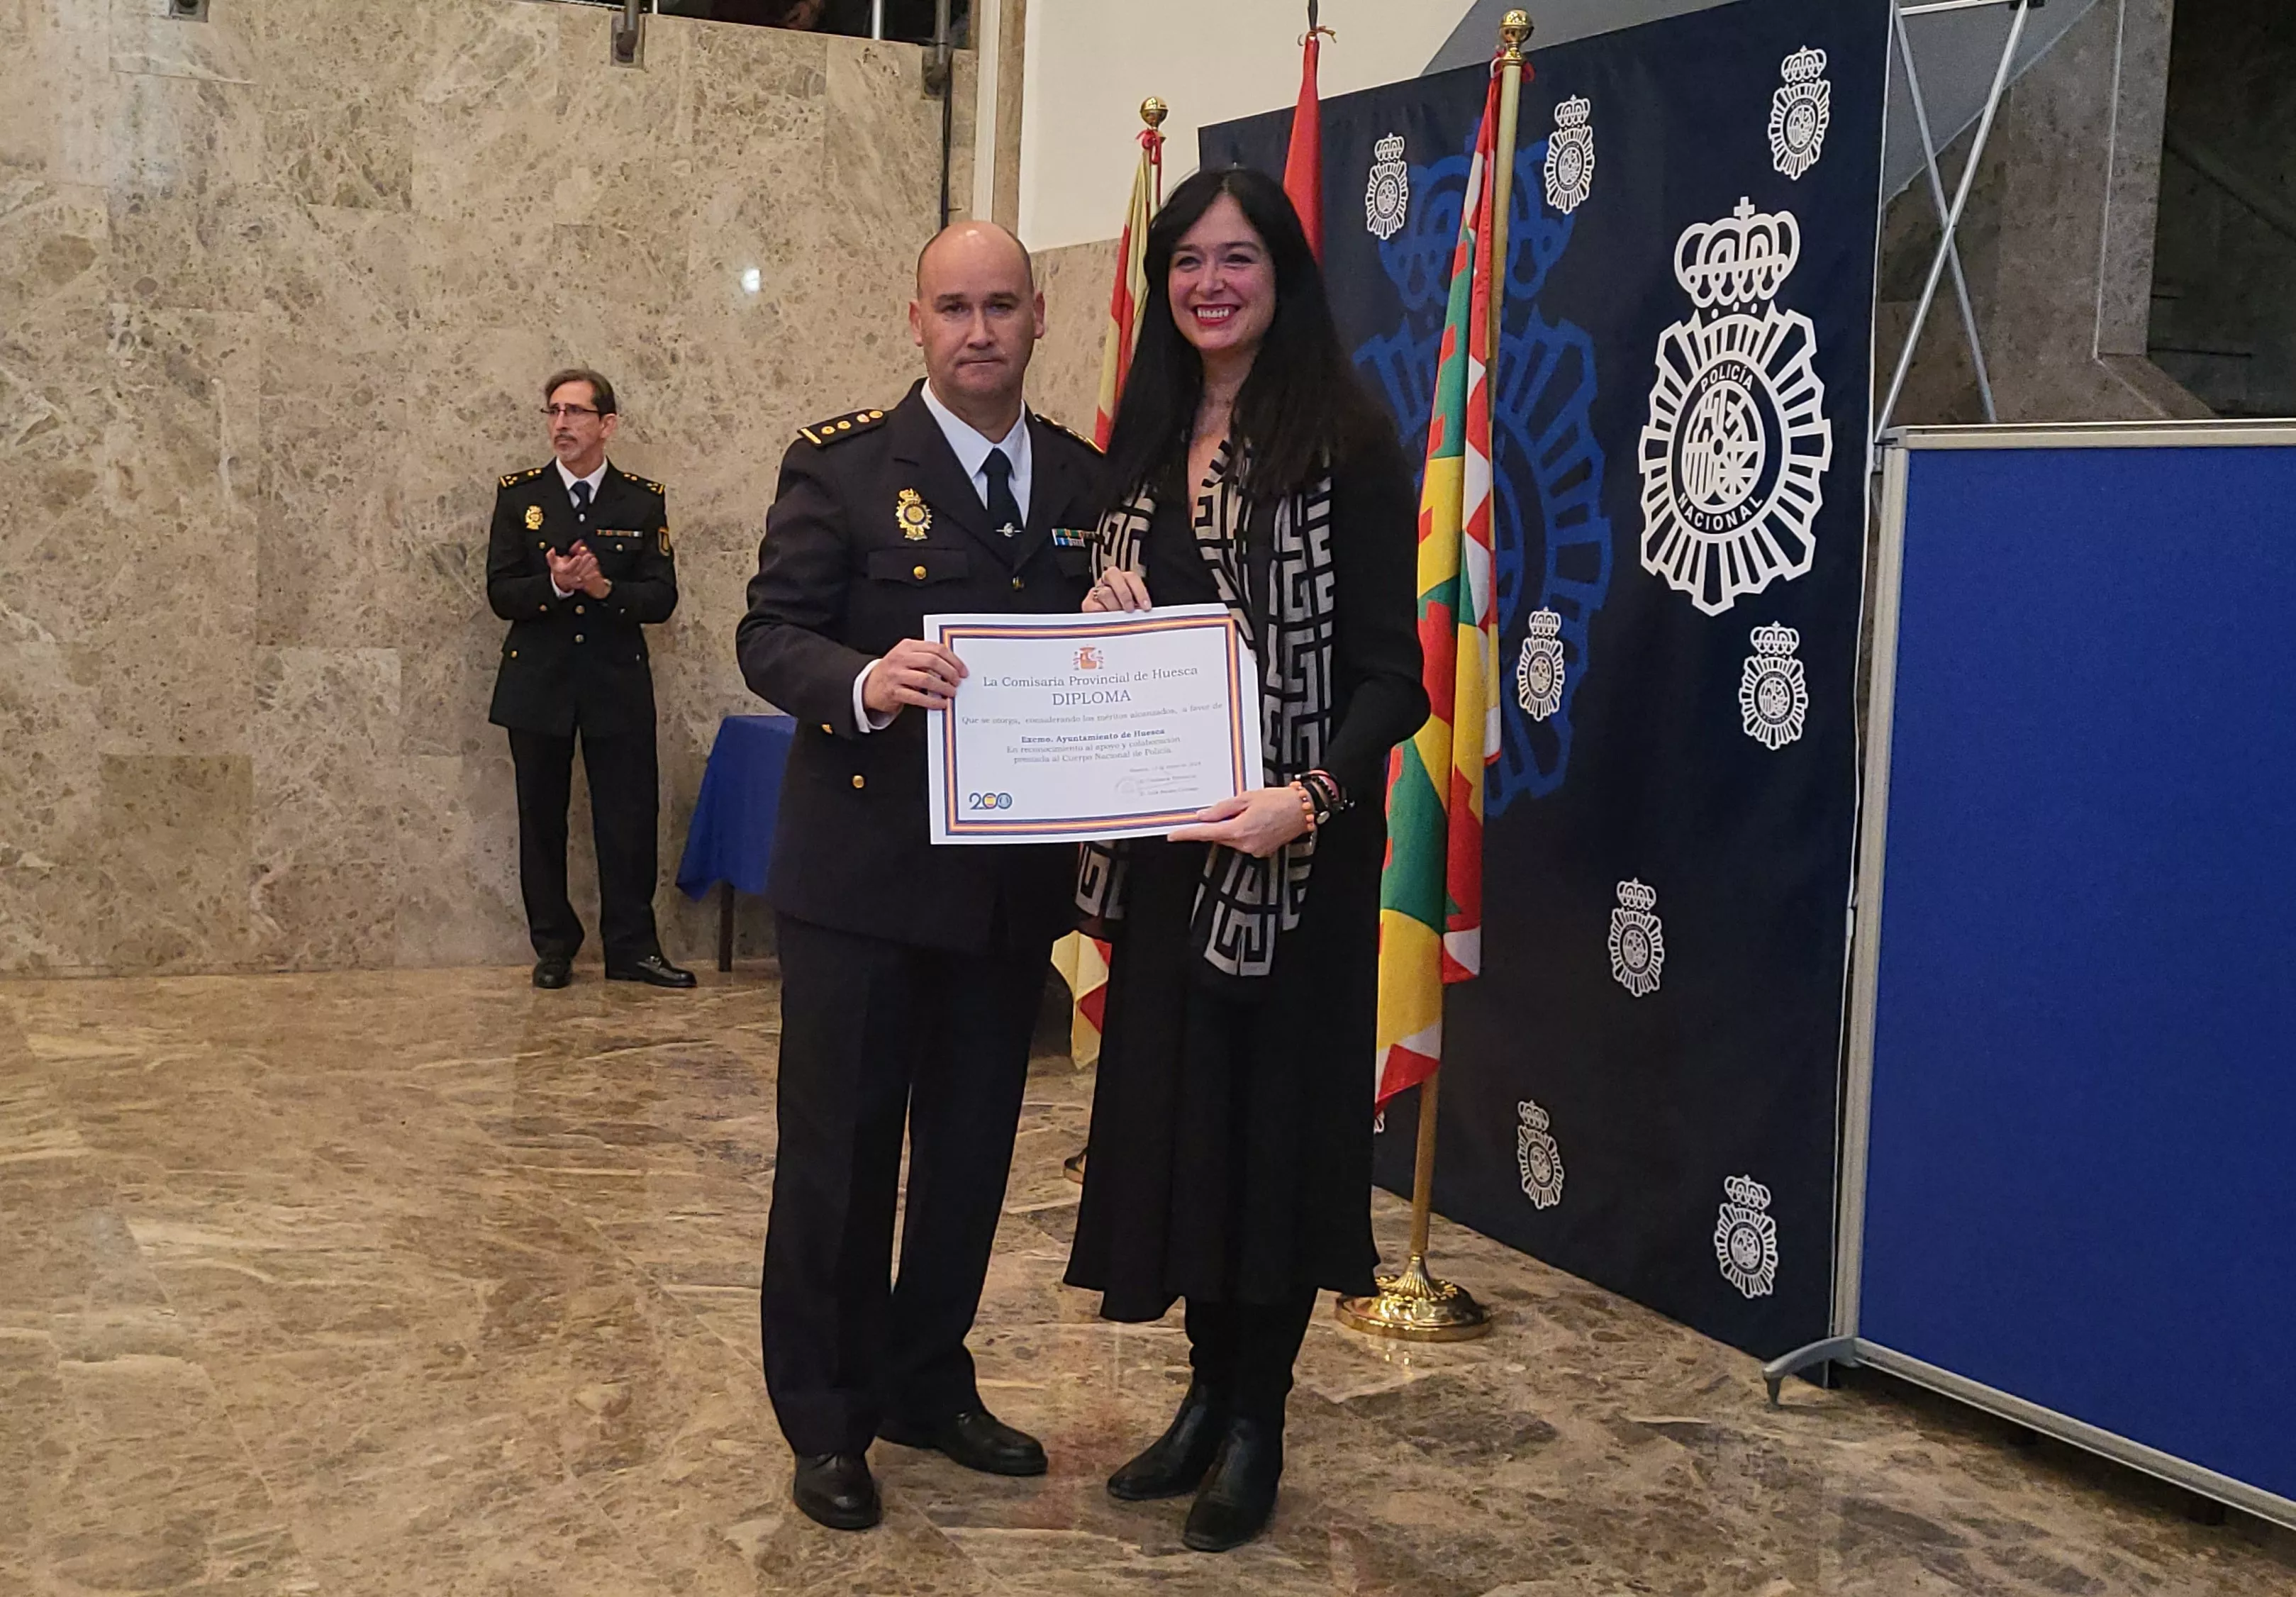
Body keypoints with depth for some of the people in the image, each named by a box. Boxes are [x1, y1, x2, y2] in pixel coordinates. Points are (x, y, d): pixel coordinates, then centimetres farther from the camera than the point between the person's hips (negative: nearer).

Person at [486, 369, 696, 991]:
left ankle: (631, 947, 9)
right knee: (541, 819, 6)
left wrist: (604, 588, -20)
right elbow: (501, 594, -2)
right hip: (538, 683, 1)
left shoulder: (644, 500, 4)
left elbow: (661, 598, -2)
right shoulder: (518, 495, 4)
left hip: (618, 683, 0)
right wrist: (554, 585, -21)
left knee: (630, 818, -1)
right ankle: (553, 946, 18)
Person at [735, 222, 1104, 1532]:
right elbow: (772, 635, -10)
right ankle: (825, 1417, 22)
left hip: (1013, 877, 5)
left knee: (973, 1144, 15)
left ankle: (927, 1383, 33)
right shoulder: (842, 464, -4)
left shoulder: (1088, 480, 9)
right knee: (840, 1143, 5)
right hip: (863, 869, -4)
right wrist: (864, 680, -29)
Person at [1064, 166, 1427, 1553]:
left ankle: (1258, 1424, 19)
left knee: (1272, 1112, 4)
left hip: (1288, 849, -6)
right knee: (1173, 1106, 11)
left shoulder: (1345, 444, -9)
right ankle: (1208, 1394, 27)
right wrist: (1105, 622, -4)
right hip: (1161, 841, 6)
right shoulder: (1148, 443, 11)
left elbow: (1390, 671, -13)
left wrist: (1310, 797, -29)